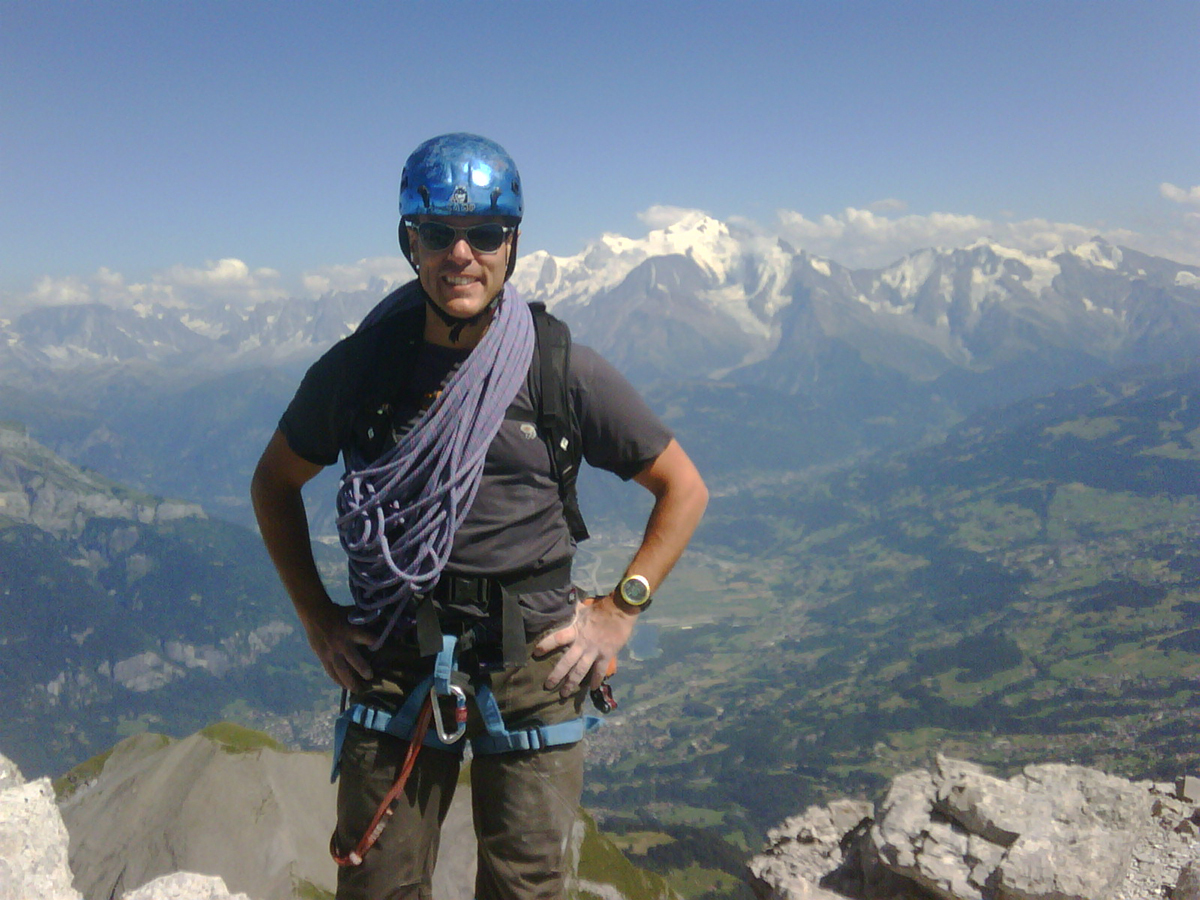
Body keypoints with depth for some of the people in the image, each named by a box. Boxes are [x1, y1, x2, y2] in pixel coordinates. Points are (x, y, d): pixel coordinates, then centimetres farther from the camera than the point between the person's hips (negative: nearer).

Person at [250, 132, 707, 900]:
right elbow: (275, 483, 14)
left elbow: (683, 489, 3)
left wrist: (619, 612, -3)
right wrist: (318, 619, 7)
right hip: (393, 662, 1)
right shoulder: (360, 367, -2)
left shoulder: (561, 369, -5)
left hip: (532, 663, 0)